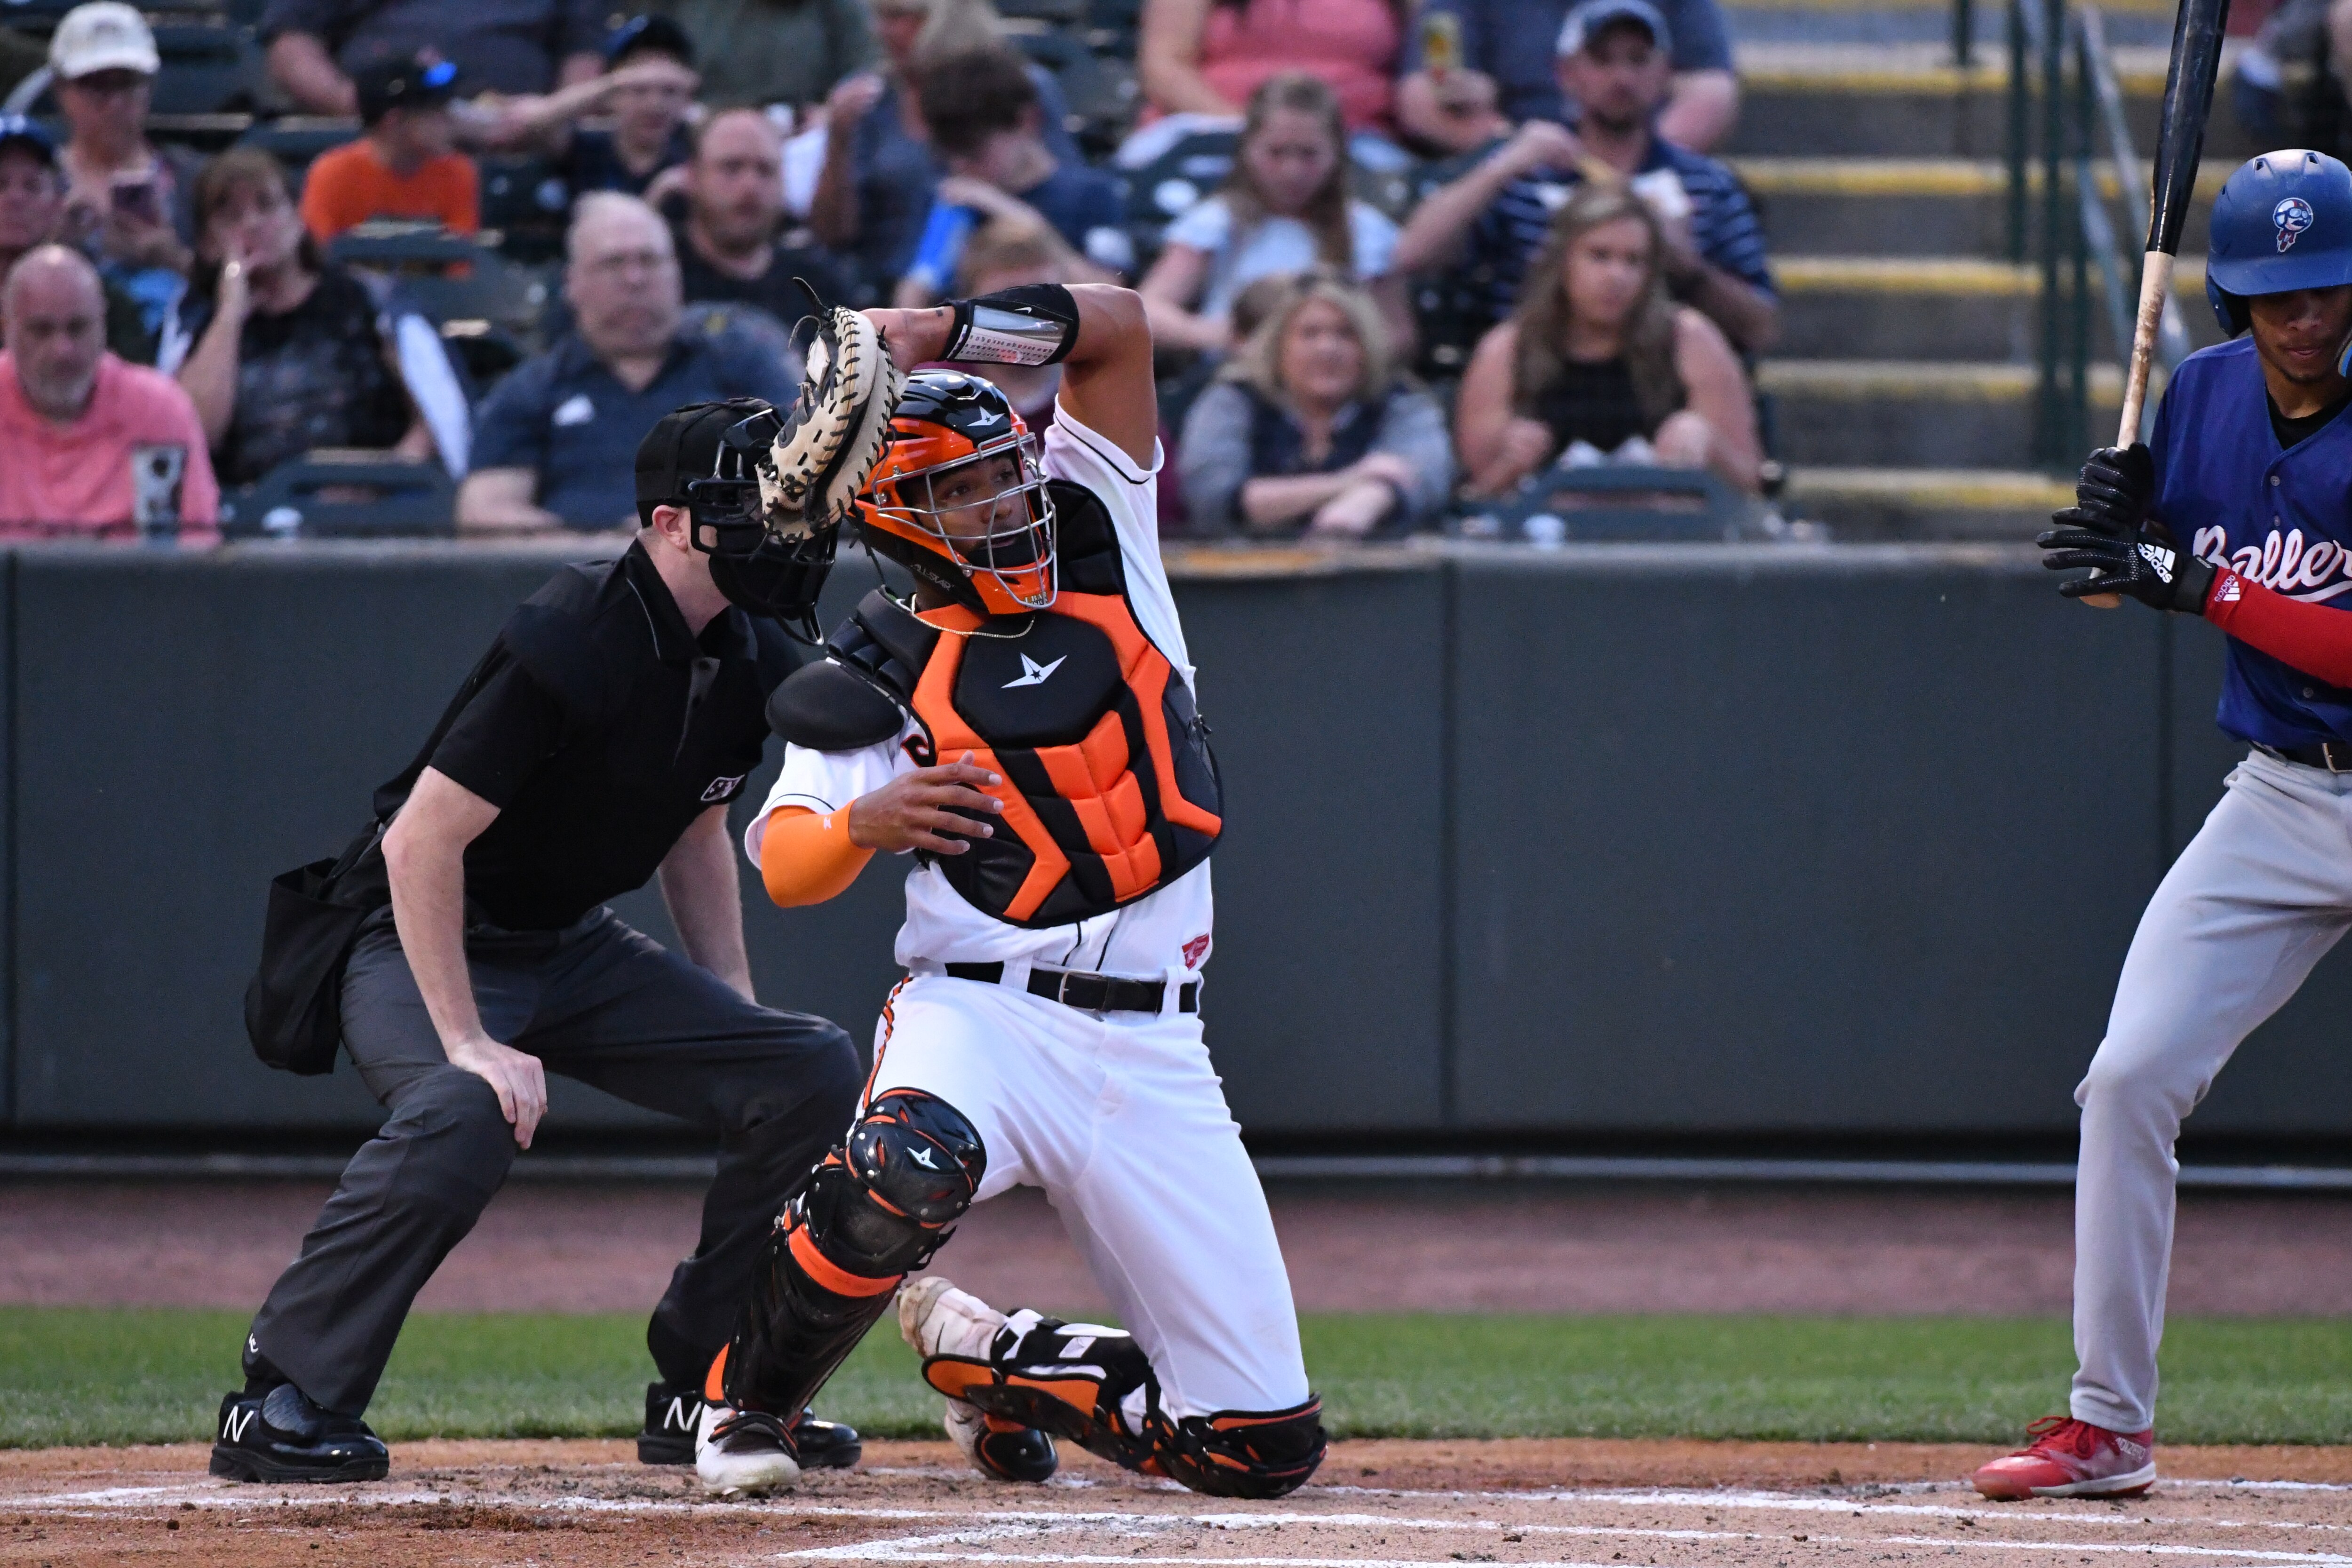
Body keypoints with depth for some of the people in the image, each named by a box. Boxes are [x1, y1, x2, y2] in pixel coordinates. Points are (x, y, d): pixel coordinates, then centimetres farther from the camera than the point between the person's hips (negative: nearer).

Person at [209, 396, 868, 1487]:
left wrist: (738, 1021, 9)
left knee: (810, 1072, -3)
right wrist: (470, 1042, -31)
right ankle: (284, 1404, -26)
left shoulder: (749, 660, 0)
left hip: (577, 948, 8)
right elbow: (419, 842, -27)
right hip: (424, 947, -8)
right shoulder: (574, 646, -26)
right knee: (464, 1114, -37)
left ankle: (708, 1387, 8)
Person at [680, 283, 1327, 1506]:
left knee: (1265, 1445, -2)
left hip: (1152, 1052, 3)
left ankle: (991, 1360, 25)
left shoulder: (1098, 541, 13)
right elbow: (784, 869, -7)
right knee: (909, 1168, -41)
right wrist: (866, 822, -28)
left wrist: (938, 337, -3)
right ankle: (745, 1403, -12)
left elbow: (1113, 325, 8)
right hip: (983, 1015, -3)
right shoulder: (882, 677, 3)